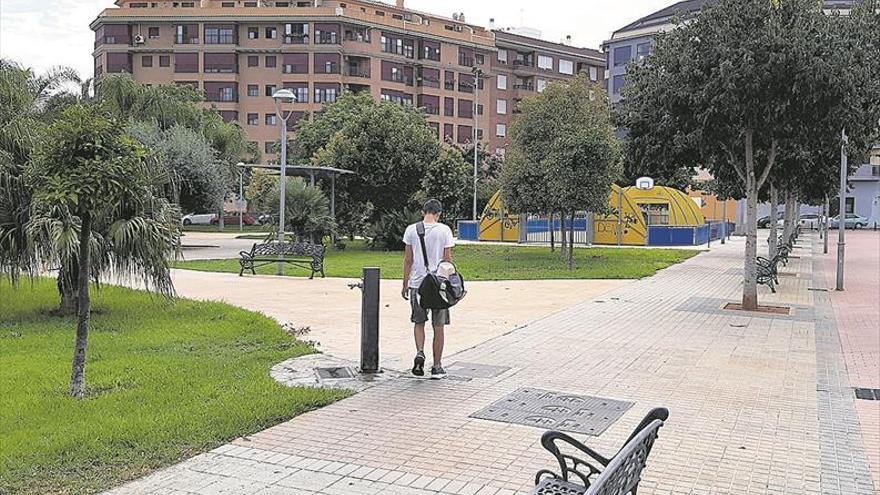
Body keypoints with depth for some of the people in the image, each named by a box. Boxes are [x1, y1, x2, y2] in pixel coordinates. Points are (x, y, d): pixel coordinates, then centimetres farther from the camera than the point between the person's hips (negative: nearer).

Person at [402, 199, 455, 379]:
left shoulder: (412, 229, 0)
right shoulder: (444, 230, -4)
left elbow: (408, 259, 3)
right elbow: (448, 259, -3)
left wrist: (405, 284, 10)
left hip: (417, 283, 1)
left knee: (419, 322, 17)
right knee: (438, 326, 7)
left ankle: (420, 353, -6)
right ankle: (437, 366, 12)